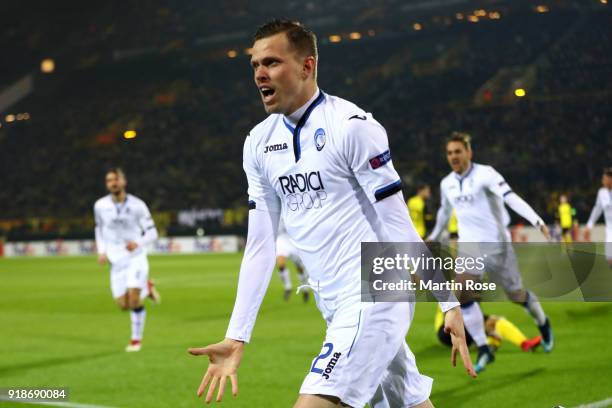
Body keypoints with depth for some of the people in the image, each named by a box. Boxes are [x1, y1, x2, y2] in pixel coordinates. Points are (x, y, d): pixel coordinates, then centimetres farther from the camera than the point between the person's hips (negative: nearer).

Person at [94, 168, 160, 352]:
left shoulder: (137, 205, -10)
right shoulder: (100, 206, -2)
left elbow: (152, 232, -6)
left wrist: (138, 243, -26)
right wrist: (101, 251, 3)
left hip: (136, 257, -3)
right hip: (116, 260, 3)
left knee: (133, 298, -18)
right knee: (124, 305, -3)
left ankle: (136, 339, 2)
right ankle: (146, 288, 29)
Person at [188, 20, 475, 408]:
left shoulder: (350, 126, -14)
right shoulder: (259, 143, 7)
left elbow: (398, 225, -13)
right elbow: (260, 247, 8)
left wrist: (449, 304, -12)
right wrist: (237, 337, 3)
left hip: (375, 296, -7)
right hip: (335, 305, 7)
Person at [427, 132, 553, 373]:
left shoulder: (485, 174, -13)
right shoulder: (446, 184, 6)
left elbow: (511, 198, -25)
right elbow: (444, 211, 26)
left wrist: (537, 221, -37)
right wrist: (434, 236, 40)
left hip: (496, 243, -4)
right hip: (468, 246, 4)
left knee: (516, 295, 6)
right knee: (463, 294, -18)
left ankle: (543, 323, 40)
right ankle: (483, 350, -9)